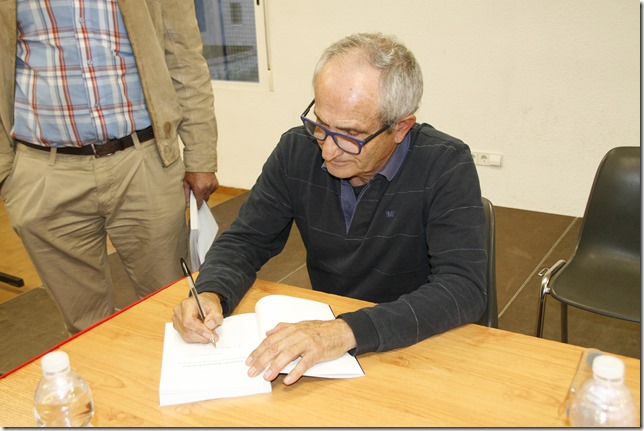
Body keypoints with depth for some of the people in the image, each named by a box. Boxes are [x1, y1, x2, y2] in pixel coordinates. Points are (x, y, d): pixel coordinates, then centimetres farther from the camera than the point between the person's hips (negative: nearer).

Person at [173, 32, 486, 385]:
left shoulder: (446, 166, -18)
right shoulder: (297, 149, -6)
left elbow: (464, 288, -27)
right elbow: (244, 241, 1)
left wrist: (349, 331, -39)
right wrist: (211, 294, -21)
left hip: (417, 346, -2)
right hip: (323, 327, 3)